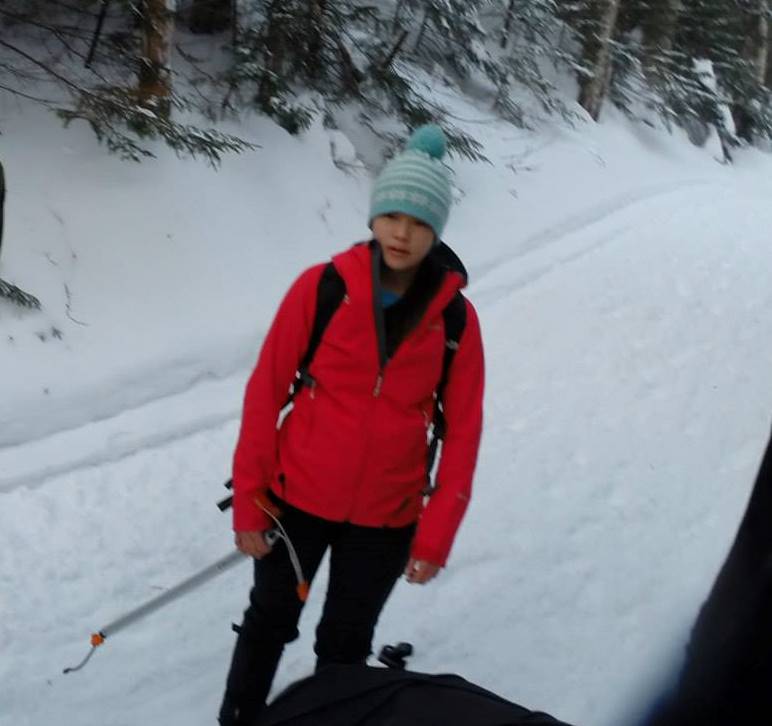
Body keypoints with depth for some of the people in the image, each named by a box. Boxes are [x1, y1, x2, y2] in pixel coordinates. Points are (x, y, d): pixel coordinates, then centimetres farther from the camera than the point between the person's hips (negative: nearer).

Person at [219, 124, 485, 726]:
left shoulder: (456, 317, -9)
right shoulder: (322, 287, -13)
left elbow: (463, 430, -4)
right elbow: (267, 391, -9)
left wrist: (436, 535, -6)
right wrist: (248, 500, -8)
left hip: (387, 517, 1)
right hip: (298, 497, 0)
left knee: (346, 643, 19)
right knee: (271, 620, 19)